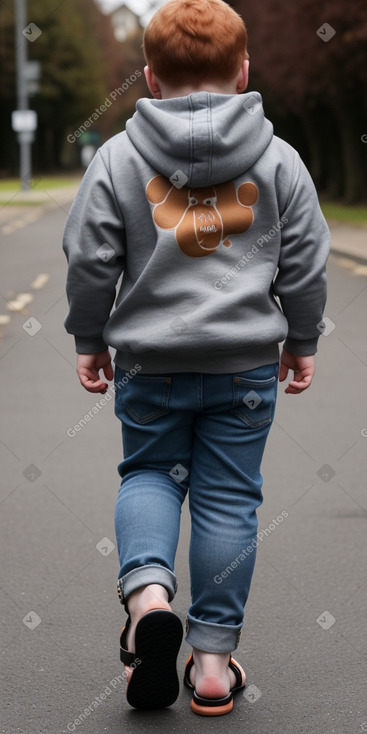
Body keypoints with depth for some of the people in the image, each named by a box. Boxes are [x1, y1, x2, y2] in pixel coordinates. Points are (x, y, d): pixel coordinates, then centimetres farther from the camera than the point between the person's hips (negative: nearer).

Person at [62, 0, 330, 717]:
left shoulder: (117, 156, -3)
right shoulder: (278, 160, 0)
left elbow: (89, 259, -3)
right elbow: (305, 262, 3)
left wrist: (89, 340, 10)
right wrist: (301, 342, 15)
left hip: (148, 361, 0)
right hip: (247, 361, 0)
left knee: (149, 473, 19)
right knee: (228, 497, 7)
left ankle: (147, 590, -9)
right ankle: (213, 657, 10)